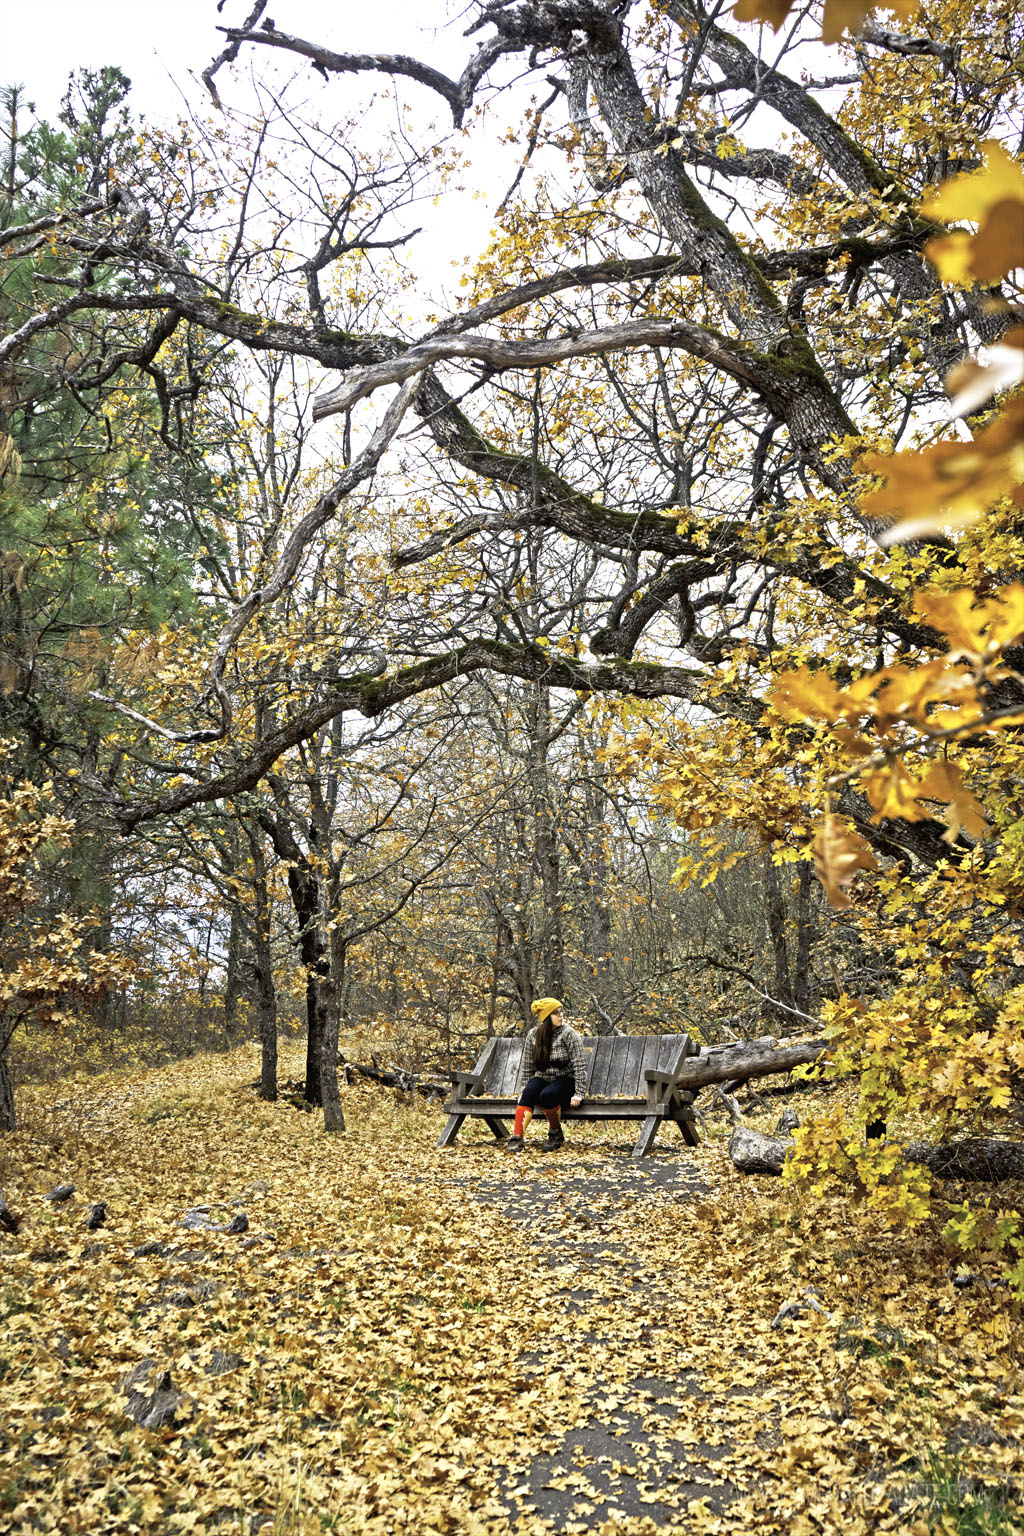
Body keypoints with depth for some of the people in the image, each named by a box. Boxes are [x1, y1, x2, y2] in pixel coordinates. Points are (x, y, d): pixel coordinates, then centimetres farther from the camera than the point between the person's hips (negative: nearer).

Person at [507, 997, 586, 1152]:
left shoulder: (569, 1034, -8)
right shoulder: (534, 1035, 2)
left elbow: (579, 1066, -11)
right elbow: (527, 1067, 8)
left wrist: (578, 1094, -18)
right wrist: (523, 1090, 1)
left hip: (564, 1080, -3)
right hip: (542, 1078, 3)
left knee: (547, 1094, -34)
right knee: (529, 1092, -30)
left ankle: (556, 1133, -10)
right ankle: (517, 1137, -35)